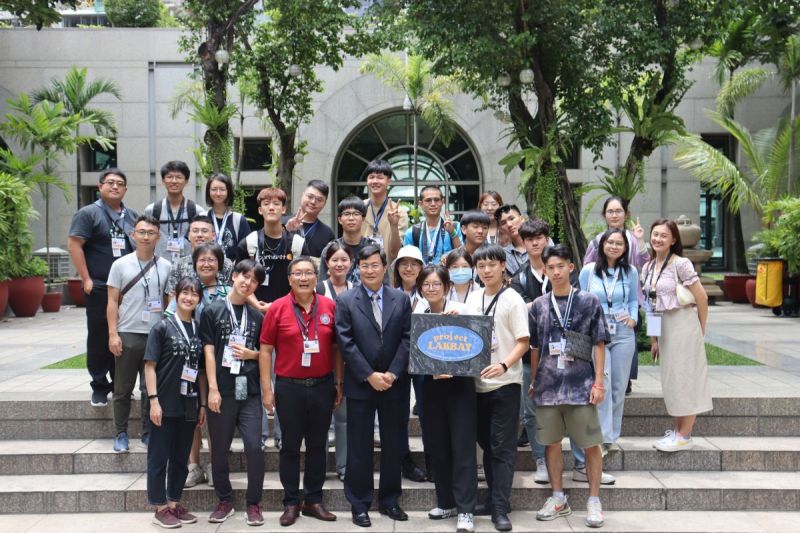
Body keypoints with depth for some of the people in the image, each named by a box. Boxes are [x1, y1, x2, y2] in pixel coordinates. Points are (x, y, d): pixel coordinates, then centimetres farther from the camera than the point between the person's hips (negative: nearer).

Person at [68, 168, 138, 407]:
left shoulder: (132, 216, 15)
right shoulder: (88, 213, -3)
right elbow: (74, 245, -10)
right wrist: (86, 279, -14)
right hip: (100, 288, -5)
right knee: (99, 338, 1)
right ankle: (99, 386, 11)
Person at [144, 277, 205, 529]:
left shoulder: (199, 329, 7)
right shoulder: (162, 327, -6)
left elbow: (201, 370, 10)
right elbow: (150, 366, -7)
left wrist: (203, 404, 9)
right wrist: (154, 400, -14)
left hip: (189, 405, 5)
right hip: (165, 404, -5)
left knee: (181, 458, 13)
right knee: (159, 457, 5)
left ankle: (174, 503, 26)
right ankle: (160, 508, 15)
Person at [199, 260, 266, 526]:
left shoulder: (257, 316, 11)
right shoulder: (212, 311, 2)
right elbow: (208, 352, -3)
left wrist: (251, 354, -4)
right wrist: (212, 389, -10)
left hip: (249, 391, 2)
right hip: (221, 391, -1)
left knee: (254, 447, -5)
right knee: (220, 449, 7)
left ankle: (253, 502, 11)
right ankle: (225, 500, 24)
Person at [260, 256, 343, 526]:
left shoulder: (330, 307, 0)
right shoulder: (277, 308, -5)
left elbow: (336, 347, 7)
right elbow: (266, 350, -3)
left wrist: (339, 383, 5)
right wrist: (267, 389, -6)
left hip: (323, 385, 2)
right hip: (289, 387, -2)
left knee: (318, 445, 11)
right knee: (290, 446, 8)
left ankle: (314, 500, 23)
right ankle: (291, 502, 19)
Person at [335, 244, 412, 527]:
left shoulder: (401, 299, 4)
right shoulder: (345, 301, -2)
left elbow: (407, 338, 0)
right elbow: (346, 344, -7)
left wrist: (392, 373, -11)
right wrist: (370, 376, -13)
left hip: (393, 383, 2)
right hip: (360, 385, -2)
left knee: (393, 445, 10)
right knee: (359, 447, 4)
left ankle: (389, 500, 23)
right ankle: (359, 504, 16)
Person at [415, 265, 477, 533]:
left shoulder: (461, 310, -4)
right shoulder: (416, 314, 4)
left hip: (459, 383, -3)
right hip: (431, 384, 3)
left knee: (462, 446, -4)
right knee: (437, 446, 9)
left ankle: (465, 509, 1)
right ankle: (446, 502, 23)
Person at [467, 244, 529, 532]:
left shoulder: (512, 300, -7)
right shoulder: (472, 298, 9)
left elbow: (523, 342, -10)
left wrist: (503, 366, -24)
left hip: (505, 382, -6)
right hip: (478, 381, 6)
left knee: (502, 446, -3)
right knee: (486, 443, 13)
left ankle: (501, 509, 0)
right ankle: (494, 498, 24)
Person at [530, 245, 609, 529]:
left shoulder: (589, 302, 0)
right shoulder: (538, 306, 7)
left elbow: (599, 345, 0)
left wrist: (598, 381, -6)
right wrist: (533, 382, 12)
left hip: (581, 386, -3)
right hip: (548, 386, 3)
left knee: (591, 444, 3)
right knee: (551, 443, 10)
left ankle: (594, 501, 17)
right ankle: (558, 498, 24)